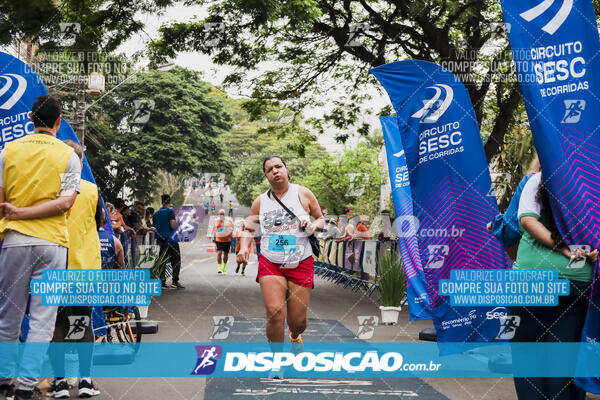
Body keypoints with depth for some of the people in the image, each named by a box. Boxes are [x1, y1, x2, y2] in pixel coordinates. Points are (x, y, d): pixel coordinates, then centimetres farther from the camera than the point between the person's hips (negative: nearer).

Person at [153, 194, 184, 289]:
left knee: (162, 262, 8)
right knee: (176, 261, -1)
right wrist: (176, 226, 5)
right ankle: (175, 281, -7)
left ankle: (162, 282, 4)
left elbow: (155, 226, 15)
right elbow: (173, 226, -16)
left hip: (161, 240, 6)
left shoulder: (156, 213, 11)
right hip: (171, 240, -6)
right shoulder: (170, 211, -9)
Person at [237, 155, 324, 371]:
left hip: (301, 264, 0)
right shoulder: (260, 201, 7)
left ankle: (295, 336, 42)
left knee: (298, 321, 2)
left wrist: (314, 225, -12)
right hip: (270, 263, 1)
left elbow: (321, 219, 11)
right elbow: (249, 228, 18)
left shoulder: (303, 193, 2)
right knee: (275, 312, -18)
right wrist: (244, 248, -1)